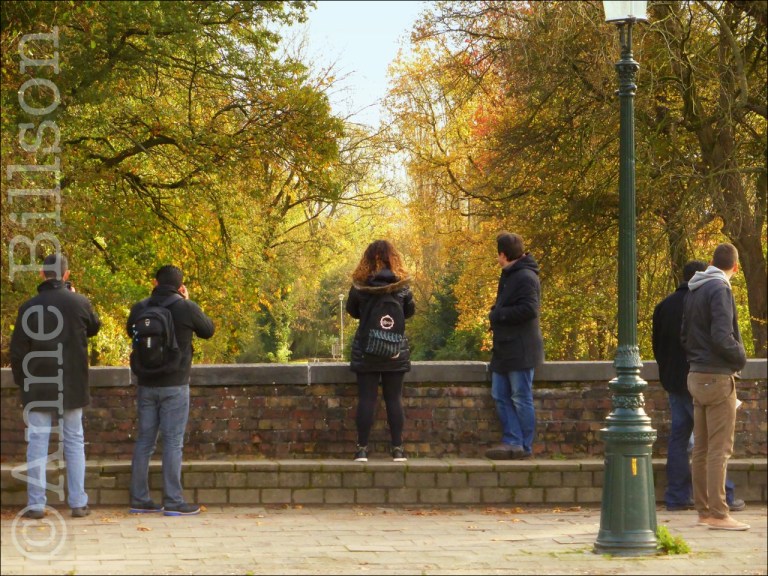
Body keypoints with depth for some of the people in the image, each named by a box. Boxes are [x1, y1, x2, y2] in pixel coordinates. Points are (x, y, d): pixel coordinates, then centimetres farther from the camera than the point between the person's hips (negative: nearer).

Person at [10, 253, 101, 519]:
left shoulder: (29, 308, -9)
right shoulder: (80, 303, -7)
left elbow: (18, 350, -4)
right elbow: (94, 327, 15)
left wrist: (21, 380, 9)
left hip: (38, 387, -1)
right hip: (72, 386, 1)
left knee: (37, 442, 4)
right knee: (74, 441, 10)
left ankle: (36, 504, 1)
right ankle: (78, 503, 8)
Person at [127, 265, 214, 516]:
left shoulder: (140, 308, 1)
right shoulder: (186, 308, -10)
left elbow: (130, 330, 21)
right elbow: (208, 330, 7)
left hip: (146, 384, 4)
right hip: (174, 386, -4)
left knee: (144, 440, 10)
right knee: (173, 442, -2)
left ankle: (139, 498, 13)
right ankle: (173, 501, -2)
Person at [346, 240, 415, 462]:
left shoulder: (360, 286, -9)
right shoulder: (402, 286, -6)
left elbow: (352, 311, 7)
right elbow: (410, 311, 9)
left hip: (366, 351, -1)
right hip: (395, 351, 1)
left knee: (366, 398, 3)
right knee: (394, 399, 6)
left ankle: (362, 449, 1)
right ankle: (398, 449, 6)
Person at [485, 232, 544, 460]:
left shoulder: (526, 278, -15)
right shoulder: (509, 276, 18)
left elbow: (528, 309, -24)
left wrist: (497, 314, -16)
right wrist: (496, 315, 6)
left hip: (520, 350, -10)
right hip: (505, 348, 10)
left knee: (521, 399, -4)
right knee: (501, 396, 9)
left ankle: (524, 446, 1)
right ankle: (512, 440, 10)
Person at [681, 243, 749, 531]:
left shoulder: (694, 291, 12)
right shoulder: (719, 289, -15)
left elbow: (684, 335, 18)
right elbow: (722, 337, -22)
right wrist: (741, 356, -7)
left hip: (697, 376, 9)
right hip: (717, 376, -9)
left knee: (702, 448, 11)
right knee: (719, 449, -7)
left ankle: (704, 509, 15)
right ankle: (718, 514, -8)